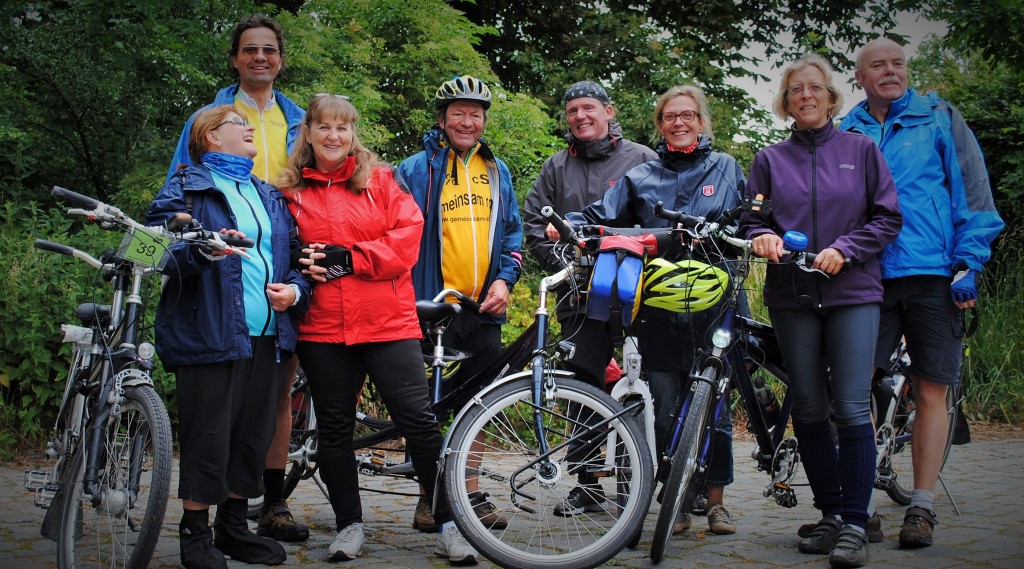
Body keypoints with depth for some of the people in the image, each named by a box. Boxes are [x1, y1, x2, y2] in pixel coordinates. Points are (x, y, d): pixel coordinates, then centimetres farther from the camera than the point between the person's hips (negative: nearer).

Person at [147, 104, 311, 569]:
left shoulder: (270, 197, 22)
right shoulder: (184, 190, 3)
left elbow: (296, 256, 23)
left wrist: (295, 289, 2)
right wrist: (203, 252, -28)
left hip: (267, 338, 6)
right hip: (208, 335, -6)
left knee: (253, 437, 9)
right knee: (208, 440, -5)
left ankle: (233, 527, 22)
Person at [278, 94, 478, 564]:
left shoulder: (379, 179, 7)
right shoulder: (290, 190, 9)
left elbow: (406, 238, -4)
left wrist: (349, 258, -12)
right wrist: (304, 269, -9)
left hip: (387, 322, -2)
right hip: (322, 328, 2)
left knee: (419, 419, -4)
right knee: (335, 429, 8)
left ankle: (448, 526, 4)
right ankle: (349, 526, 22)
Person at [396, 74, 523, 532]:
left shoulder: (496, 171, 14)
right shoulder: (416, 169, 0)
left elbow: (512, 232, 17)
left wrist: (504, 279, 2)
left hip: (484, 307, 4)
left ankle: (470, 494, 18)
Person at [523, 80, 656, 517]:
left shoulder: (642, 160, 5)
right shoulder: (557, 168, 15)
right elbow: (532, 223, 14)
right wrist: (562, 262, 0)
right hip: (580, 296, 3)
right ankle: (587, 485, 10)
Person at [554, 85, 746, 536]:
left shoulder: (726, 169, 13)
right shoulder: (640, 178, 15)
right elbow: (601, 216, 6)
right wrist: (567, 226, -12)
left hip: (713, 304, -1)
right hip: (660, 309, 1)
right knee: (666, 411, 2)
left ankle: (716, 500, 15)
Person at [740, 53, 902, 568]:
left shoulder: (861, 150, 8)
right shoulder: (770, 160, 12)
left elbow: (887, 217, 4)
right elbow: (751, 220, 12)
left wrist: (844, 250, -10)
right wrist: (763, 237, -11)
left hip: (852, 292, -2)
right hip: (792, 296, 3)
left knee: (852, 409, -10)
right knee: (808, 411, 4)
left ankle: (855, 524, -6)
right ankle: (830, 514, 16)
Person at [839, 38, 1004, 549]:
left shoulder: (939, 119, 7)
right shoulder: (845, 134, 13)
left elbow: (973, 193, 5)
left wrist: (968, 265, -4)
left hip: (933, 275, -1)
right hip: (868, 277, 2)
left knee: (931, 393, 0)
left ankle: (922, 508, 8)